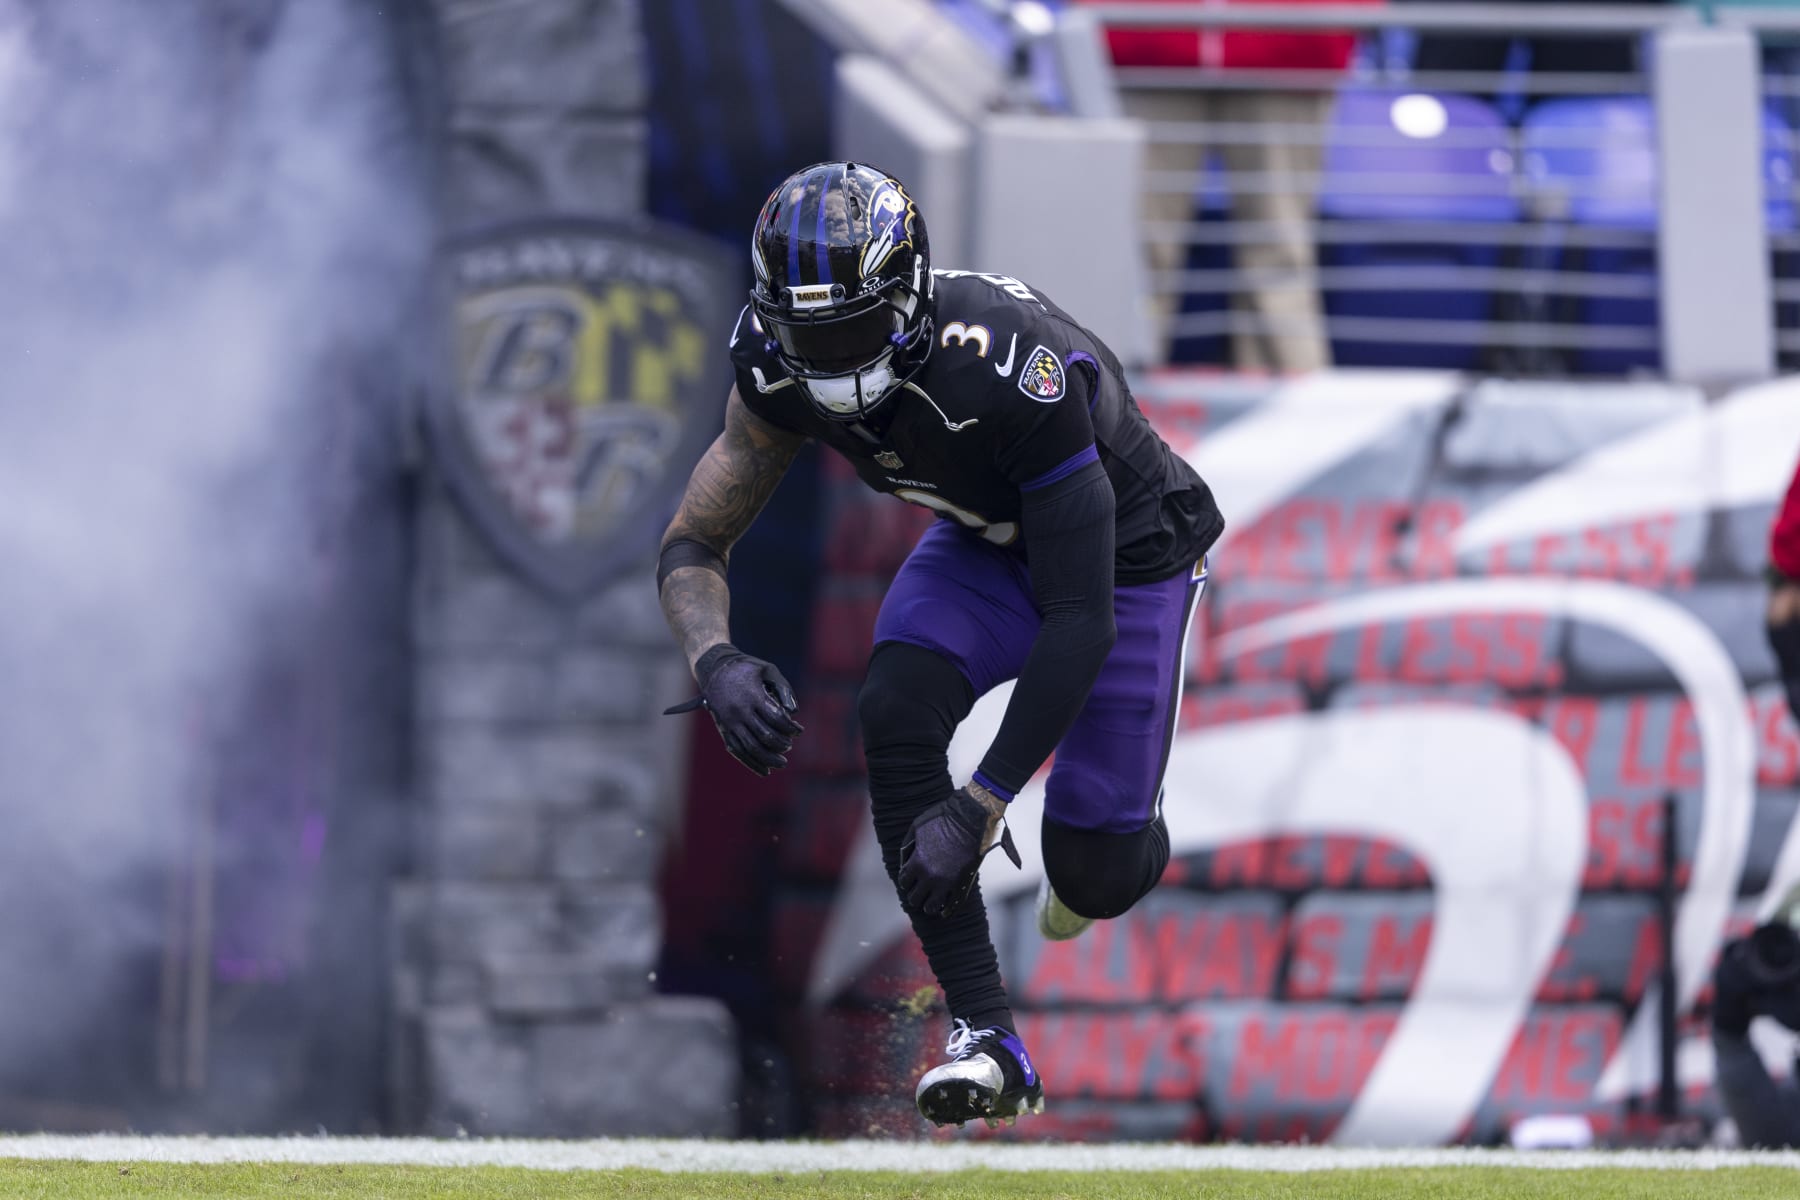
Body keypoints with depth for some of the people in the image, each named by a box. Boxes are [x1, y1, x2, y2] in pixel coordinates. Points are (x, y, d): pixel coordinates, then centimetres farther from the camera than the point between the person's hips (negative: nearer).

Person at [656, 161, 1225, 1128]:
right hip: (986, 542, 4)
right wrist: (715, 661, -37)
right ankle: (985, 1040, -19)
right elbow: (692, 544, -13)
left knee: (1092, 874, -8)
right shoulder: (778, 368, -23)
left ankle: (1123, 842, 34)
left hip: (1122, 552, -4)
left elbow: (1082, 620, -38)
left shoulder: (1013, 368, -41)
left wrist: (978, 807, -41)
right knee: (894, 716, -26)